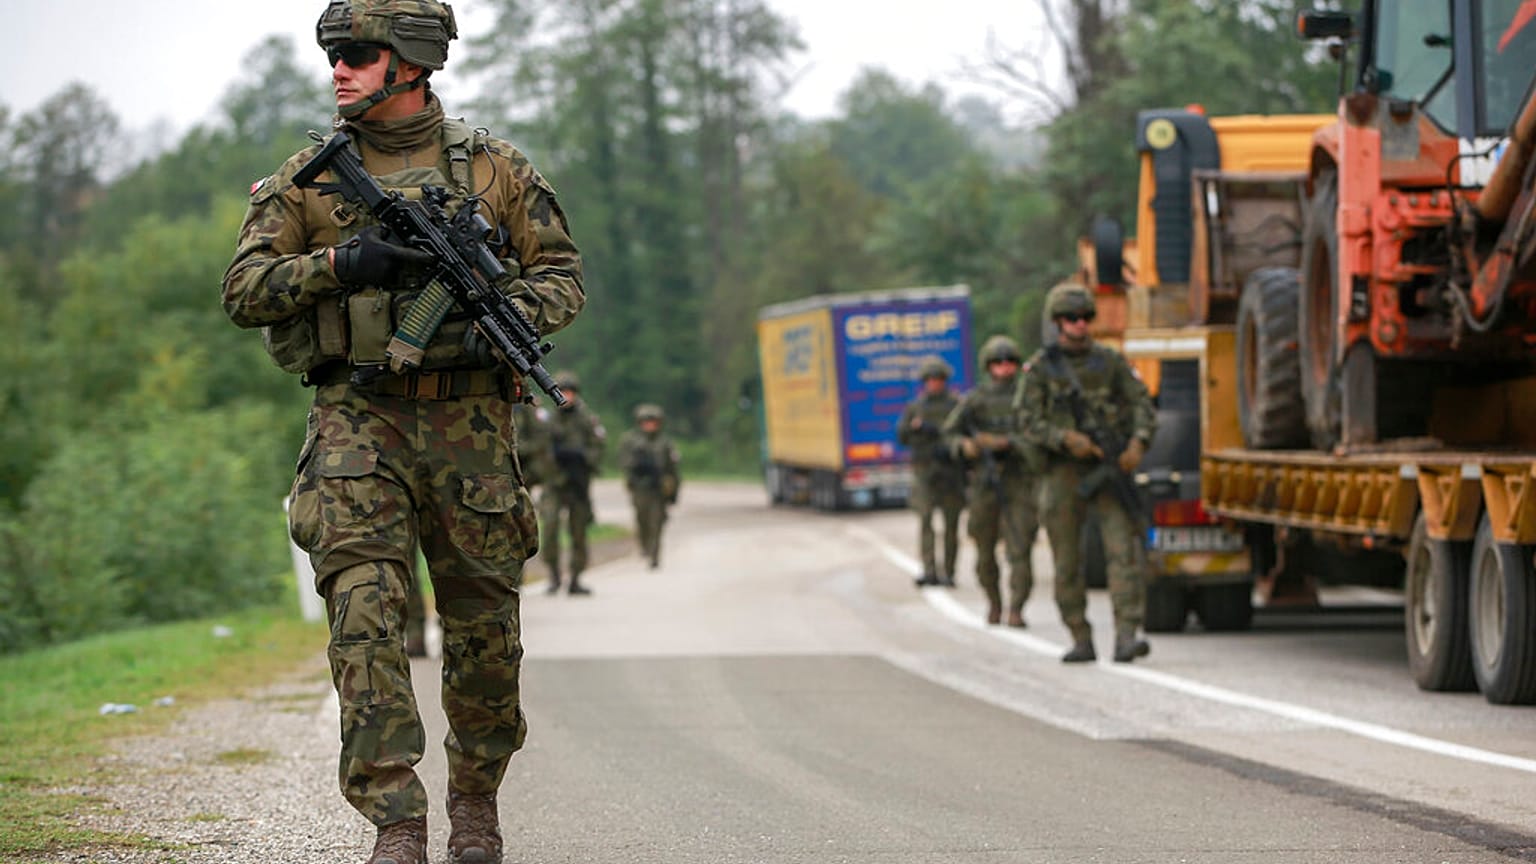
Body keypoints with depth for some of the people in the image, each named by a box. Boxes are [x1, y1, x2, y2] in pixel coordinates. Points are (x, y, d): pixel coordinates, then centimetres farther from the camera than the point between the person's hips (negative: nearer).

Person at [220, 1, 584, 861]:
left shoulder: (494, 166, 6)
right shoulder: (309, 176, 7)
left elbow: (563, 272, 8)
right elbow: (244, 289, 3)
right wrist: (335, 263, -14)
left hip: (469, 421, 1)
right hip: (358, 418, -1)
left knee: (485, 627, 7)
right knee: (366, 610, -17)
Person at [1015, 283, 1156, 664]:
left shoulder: (1111, 361, 7)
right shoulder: (1040, 368, 3)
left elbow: (1143, 406, 3)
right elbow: (1030, 422, -3)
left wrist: (1137, 444, -16)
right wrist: (1067, 439, -20)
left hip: (1110, 469, 0)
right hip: (1064, 472, 0)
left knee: (1124, 550, -15)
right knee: (1067, 561, 3)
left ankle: (1126, 637, -22)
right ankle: (1081, 641, 14)